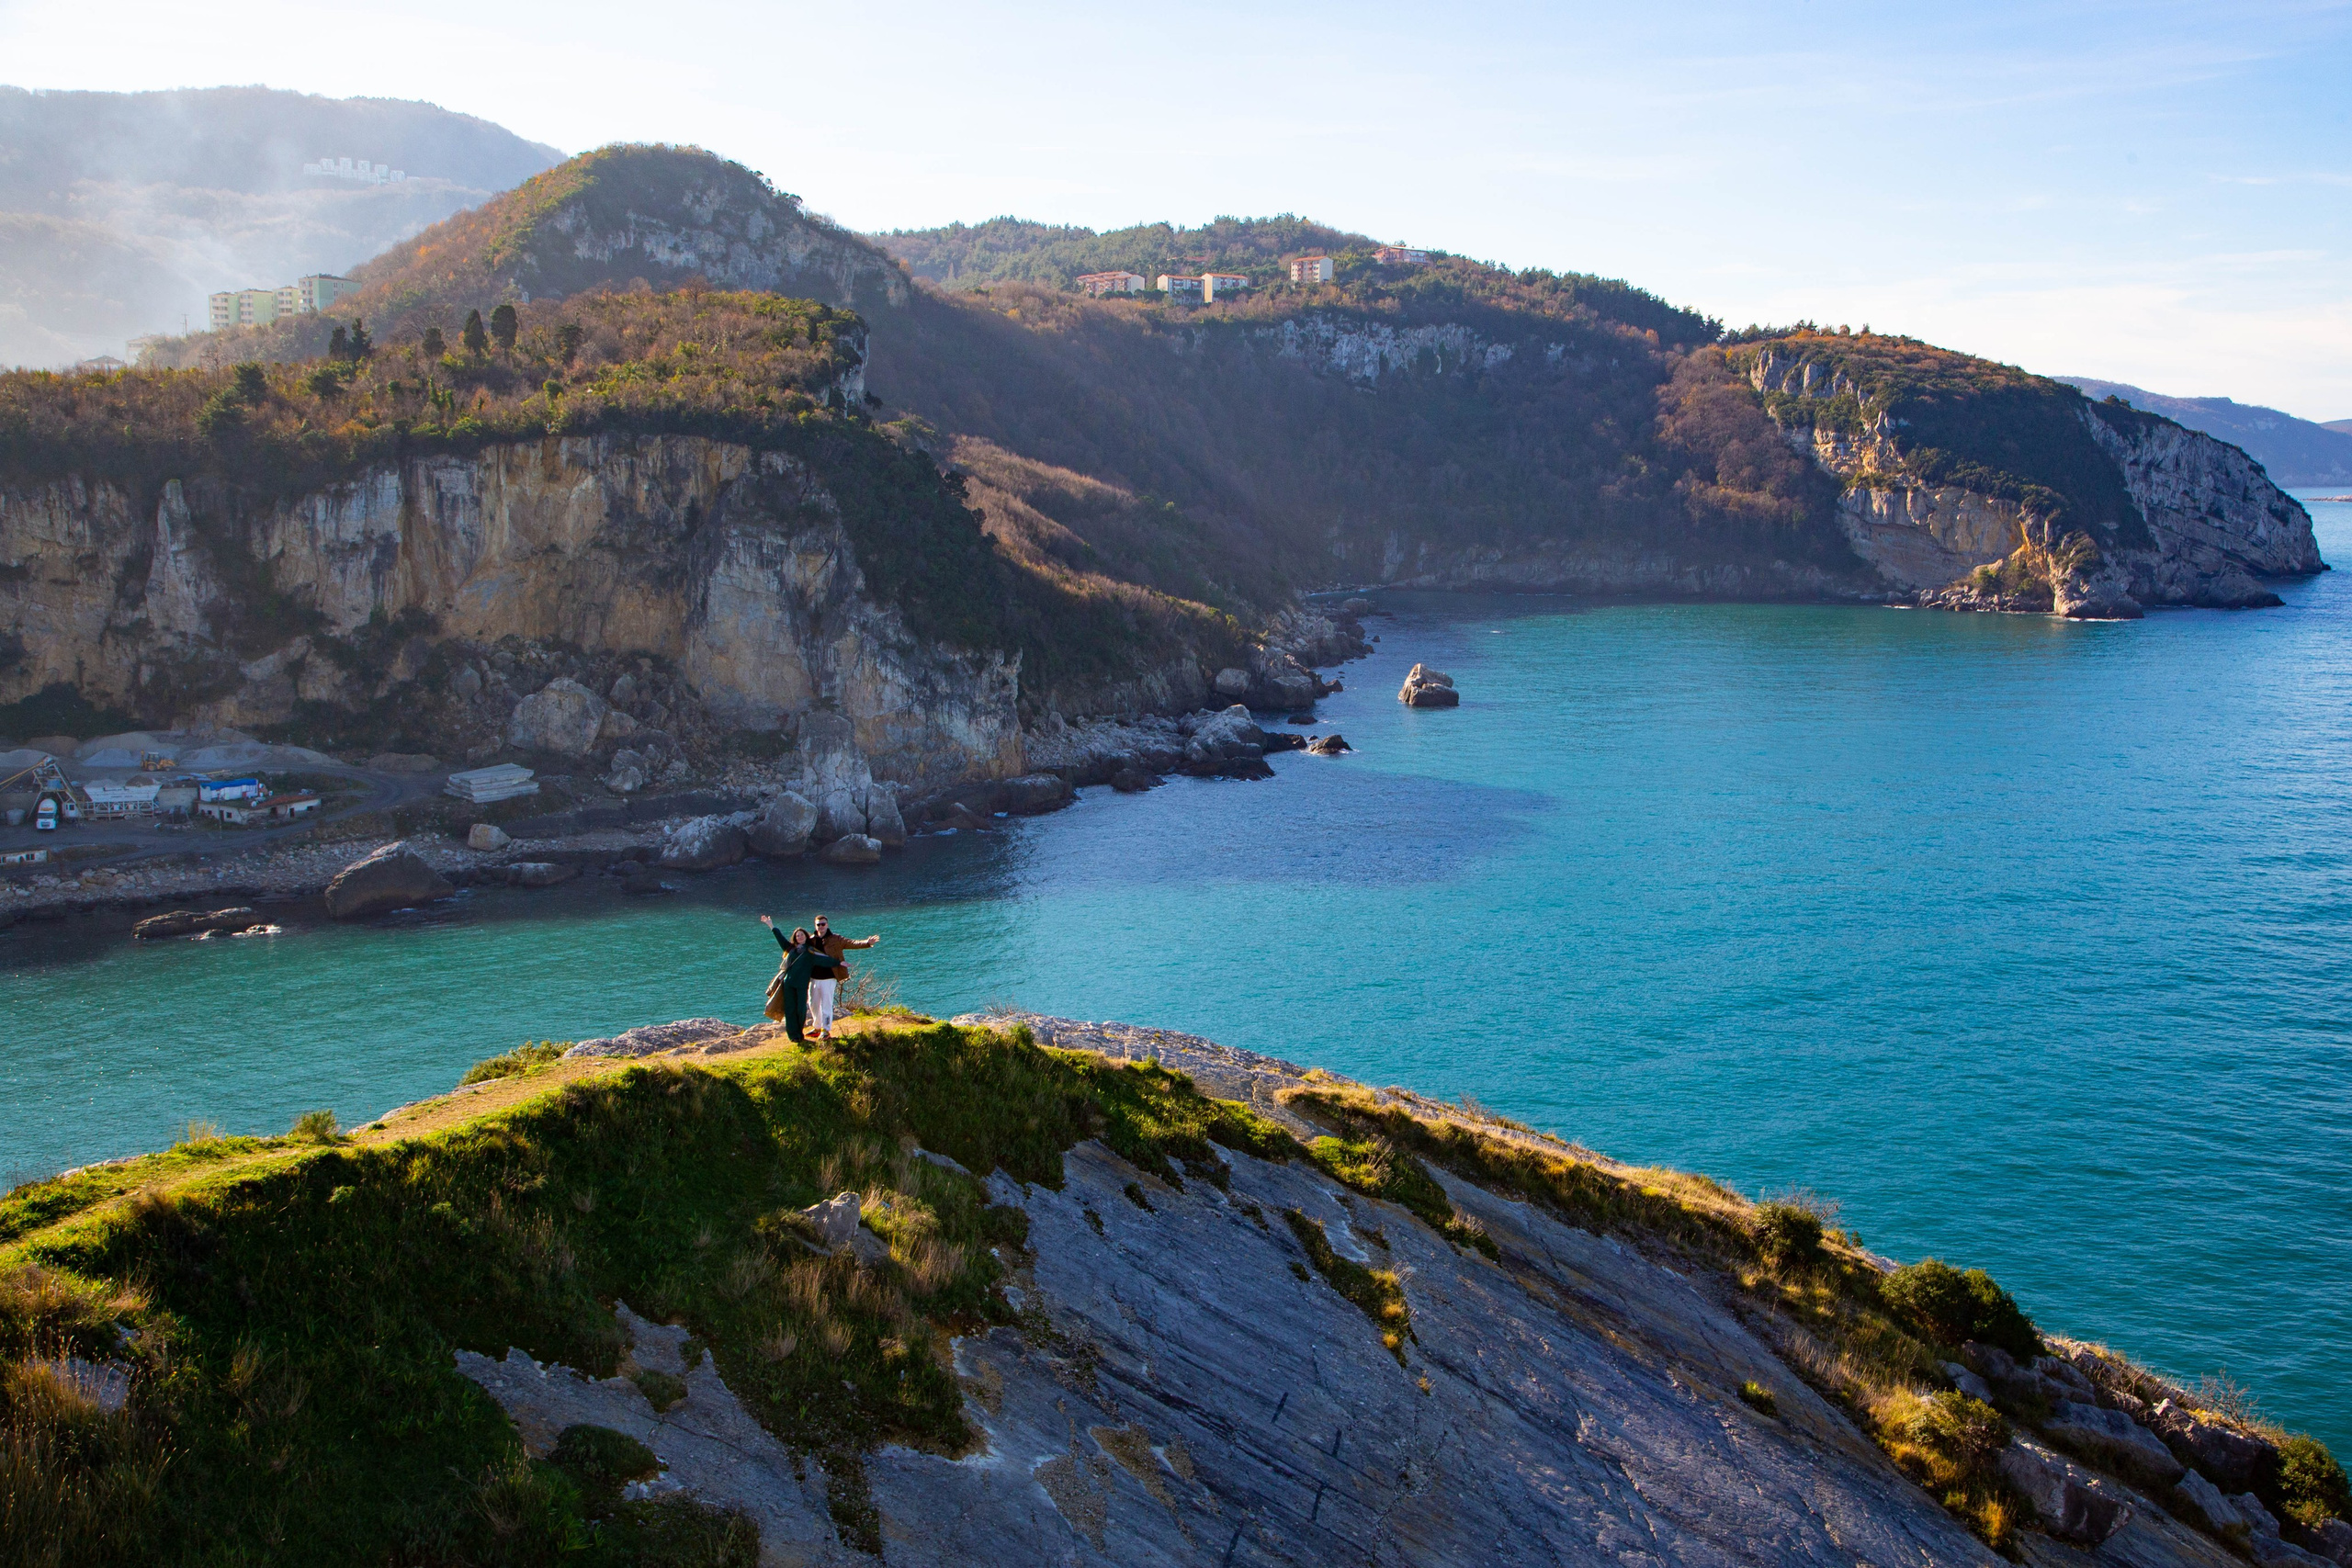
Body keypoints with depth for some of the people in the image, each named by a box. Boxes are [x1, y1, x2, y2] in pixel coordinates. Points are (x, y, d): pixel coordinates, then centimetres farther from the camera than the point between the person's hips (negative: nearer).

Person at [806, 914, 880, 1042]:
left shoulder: (835, 940, -2)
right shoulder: (810, 939, 6)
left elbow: (852, 943, -10)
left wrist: (867, 943, -25)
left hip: (828, 978, -4)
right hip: (814, 977, 4)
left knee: (826, 1004, -4)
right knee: (813, 1004, 14)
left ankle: (826, 1030, 4)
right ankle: (818, 1028, 30)